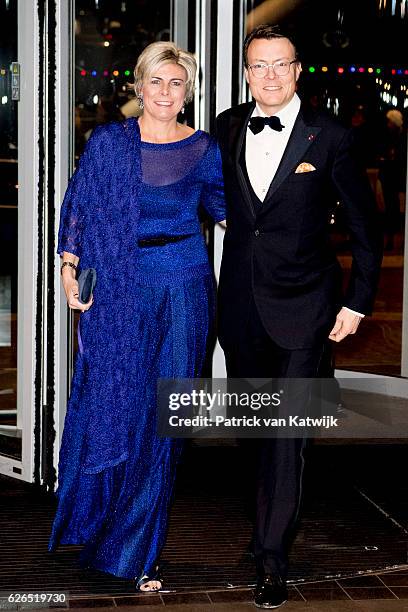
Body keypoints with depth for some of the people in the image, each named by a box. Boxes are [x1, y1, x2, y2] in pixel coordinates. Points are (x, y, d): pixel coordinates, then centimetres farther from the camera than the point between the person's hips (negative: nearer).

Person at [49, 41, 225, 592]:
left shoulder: (204, 150, 5)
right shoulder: (107, 143, 2)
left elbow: (225, 206, 19)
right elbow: (77, 209, 5)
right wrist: (69, 269, -6)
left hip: (183, 292, 1)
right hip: (117, 291, -1)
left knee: (162, 417, 2)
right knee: (109, 406, 0)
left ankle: (137, 551, 14)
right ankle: (93, 520, 23)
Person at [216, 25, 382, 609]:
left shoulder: (329, 137, -7)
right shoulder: (227, 128, 3)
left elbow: (365, 224, -1)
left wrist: (358, 302, -3)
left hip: (300, 305, -4)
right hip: (240, 305, 4)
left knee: (286, 433, -5)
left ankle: (272, 559, 3)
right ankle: (266, 514, 33)